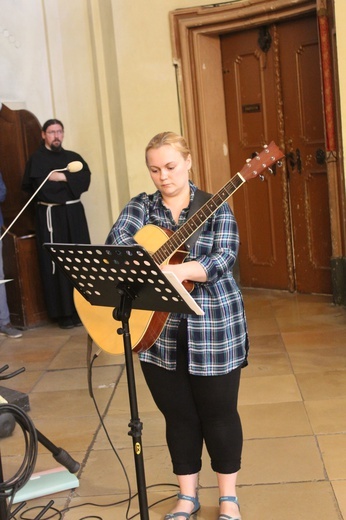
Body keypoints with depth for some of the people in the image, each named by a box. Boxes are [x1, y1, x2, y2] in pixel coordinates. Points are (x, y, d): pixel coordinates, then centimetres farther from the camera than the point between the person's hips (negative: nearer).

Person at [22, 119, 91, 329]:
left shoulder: (73, 157, 13)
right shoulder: (37, 159, 2)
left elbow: (85, 179, -1)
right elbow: (35, 187, -9)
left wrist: (62, 177, -13)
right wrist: (70, 181, 1)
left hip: (74, 213, 4)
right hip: (50, 215, -4)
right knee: (56, 264, -5)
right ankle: (64, 313, 0)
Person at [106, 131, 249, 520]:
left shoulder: (215, 209, -2)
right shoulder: (140, 206, 5)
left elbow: (222, 259, -17)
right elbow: (116, 242, -11)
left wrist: (172, 270, -32)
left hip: (214, 327, -2)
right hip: (158, 330, 2)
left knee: (219, 412, 8)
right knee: (178, 415, 12)